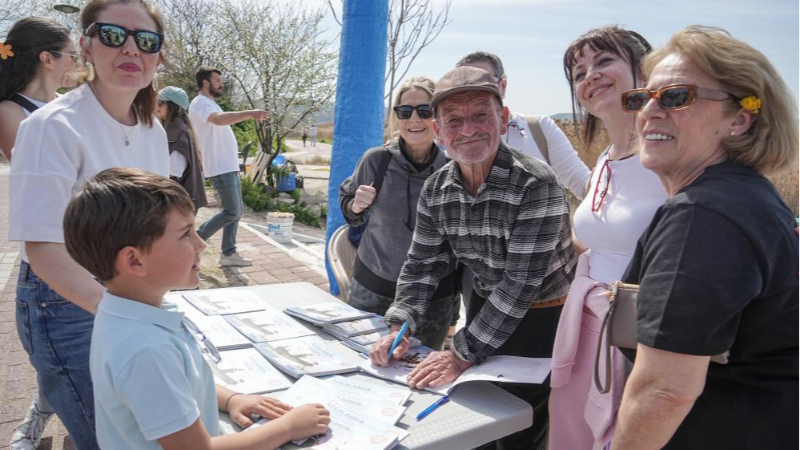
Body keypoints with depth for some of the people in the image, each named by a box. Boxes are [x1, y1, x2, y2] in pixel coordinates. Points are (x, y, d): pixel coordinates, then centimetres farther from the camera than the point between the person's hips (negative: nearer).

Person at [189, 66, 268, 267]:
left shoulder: (209, 103, 19)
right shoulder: (201, 103, -14)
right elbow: (219, 119, -36)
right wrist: (250, 114, -48)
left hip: (229, 166, 10)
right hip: (221, 168, -10)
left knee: (236, 210, 11)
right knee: (232, 212, -9)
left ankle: (228, 253, 17)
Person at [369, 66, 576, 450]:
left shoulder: (536, 185, -26)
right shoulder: (435, 191, -8)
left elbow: (521, 282, -28)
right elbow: (421, 266, -1)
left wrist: (463, 354, -27)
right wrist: (399, 327, -16)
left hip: (543, 320, -5)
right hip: (485, 307, 5)